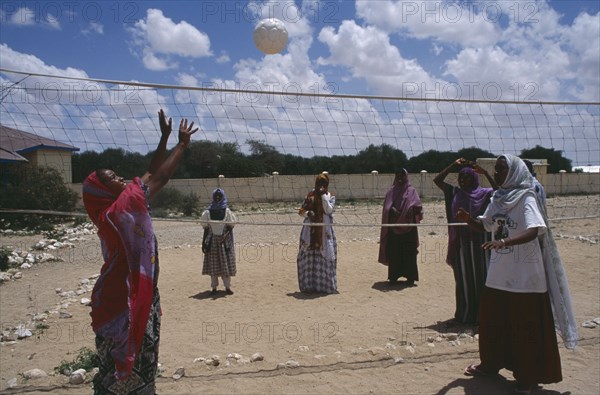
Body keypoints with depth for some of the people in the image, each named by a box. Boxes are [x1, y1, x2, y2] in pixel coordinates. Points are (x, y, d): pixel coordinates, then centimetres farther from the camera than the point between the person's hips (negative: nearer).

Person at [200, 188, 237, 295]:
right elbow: (206, 229, 6)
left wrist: (225, 235, -20)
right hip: (212, 241, 1)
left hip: (224, 241, -1)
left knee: (226, 264, 1)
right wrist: (203, 243, 3)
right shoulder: (208, 212, 5)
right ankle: (214, 287, 13)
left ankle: (227, 287, 12)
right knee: (213, 265, 3)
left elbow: (230, 227, -2)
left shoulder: (227, 211, 2)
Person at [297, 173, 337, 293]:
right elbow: (301, 211, 7)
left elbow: (329, 210, -13)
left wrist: (323, 195, -14)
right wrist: (308, 213, -14)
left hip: (324, 231, -1)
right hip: (310, 231, 2)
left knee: (324, 257, -3)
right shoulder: (310, 195, 8)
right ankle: (309, 284, 11)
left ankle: (326, 284, 7)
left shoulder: (330, 196, 5)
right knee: (309, 256, 2)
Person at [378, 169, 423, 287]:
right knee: (393, 252, 5)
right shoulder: (391, 192, 9)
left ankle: (410, 277, 8)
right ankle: (394, 276, 14)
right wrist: (393, 212, -15)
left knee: (409, 253, 1)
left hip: (408, 227, -2)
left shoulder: (411, 191, 2)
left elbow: (418, 206, -8)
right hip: (393, 228, 2)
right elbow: (387, 209, 4)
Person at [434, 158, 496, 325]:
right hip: (460, 243, 3)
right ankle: (464, 314, 19)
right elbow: (437, 180, 4)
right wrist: (453, 165, 0)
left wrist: (485, 173, -21)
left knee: (480, 278, 2)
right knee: (463, 279, 10)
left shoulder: (484, 194, -1)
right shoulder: (455, 193, 7)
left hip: (479, 242, -3)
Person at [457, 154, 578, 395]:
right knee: (491, 321, 15)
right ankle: (491, 363, 33)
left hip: (524, 275, -7)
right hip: (499, 273, 7)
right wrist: (468, 219, -4)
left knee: (525, 326, 3)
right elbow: (485, 225, 17)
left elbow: (536, 230, -27)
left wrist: (504, 242, -41)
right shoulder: (497, 199, 7)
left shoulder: (526, 198, -14)